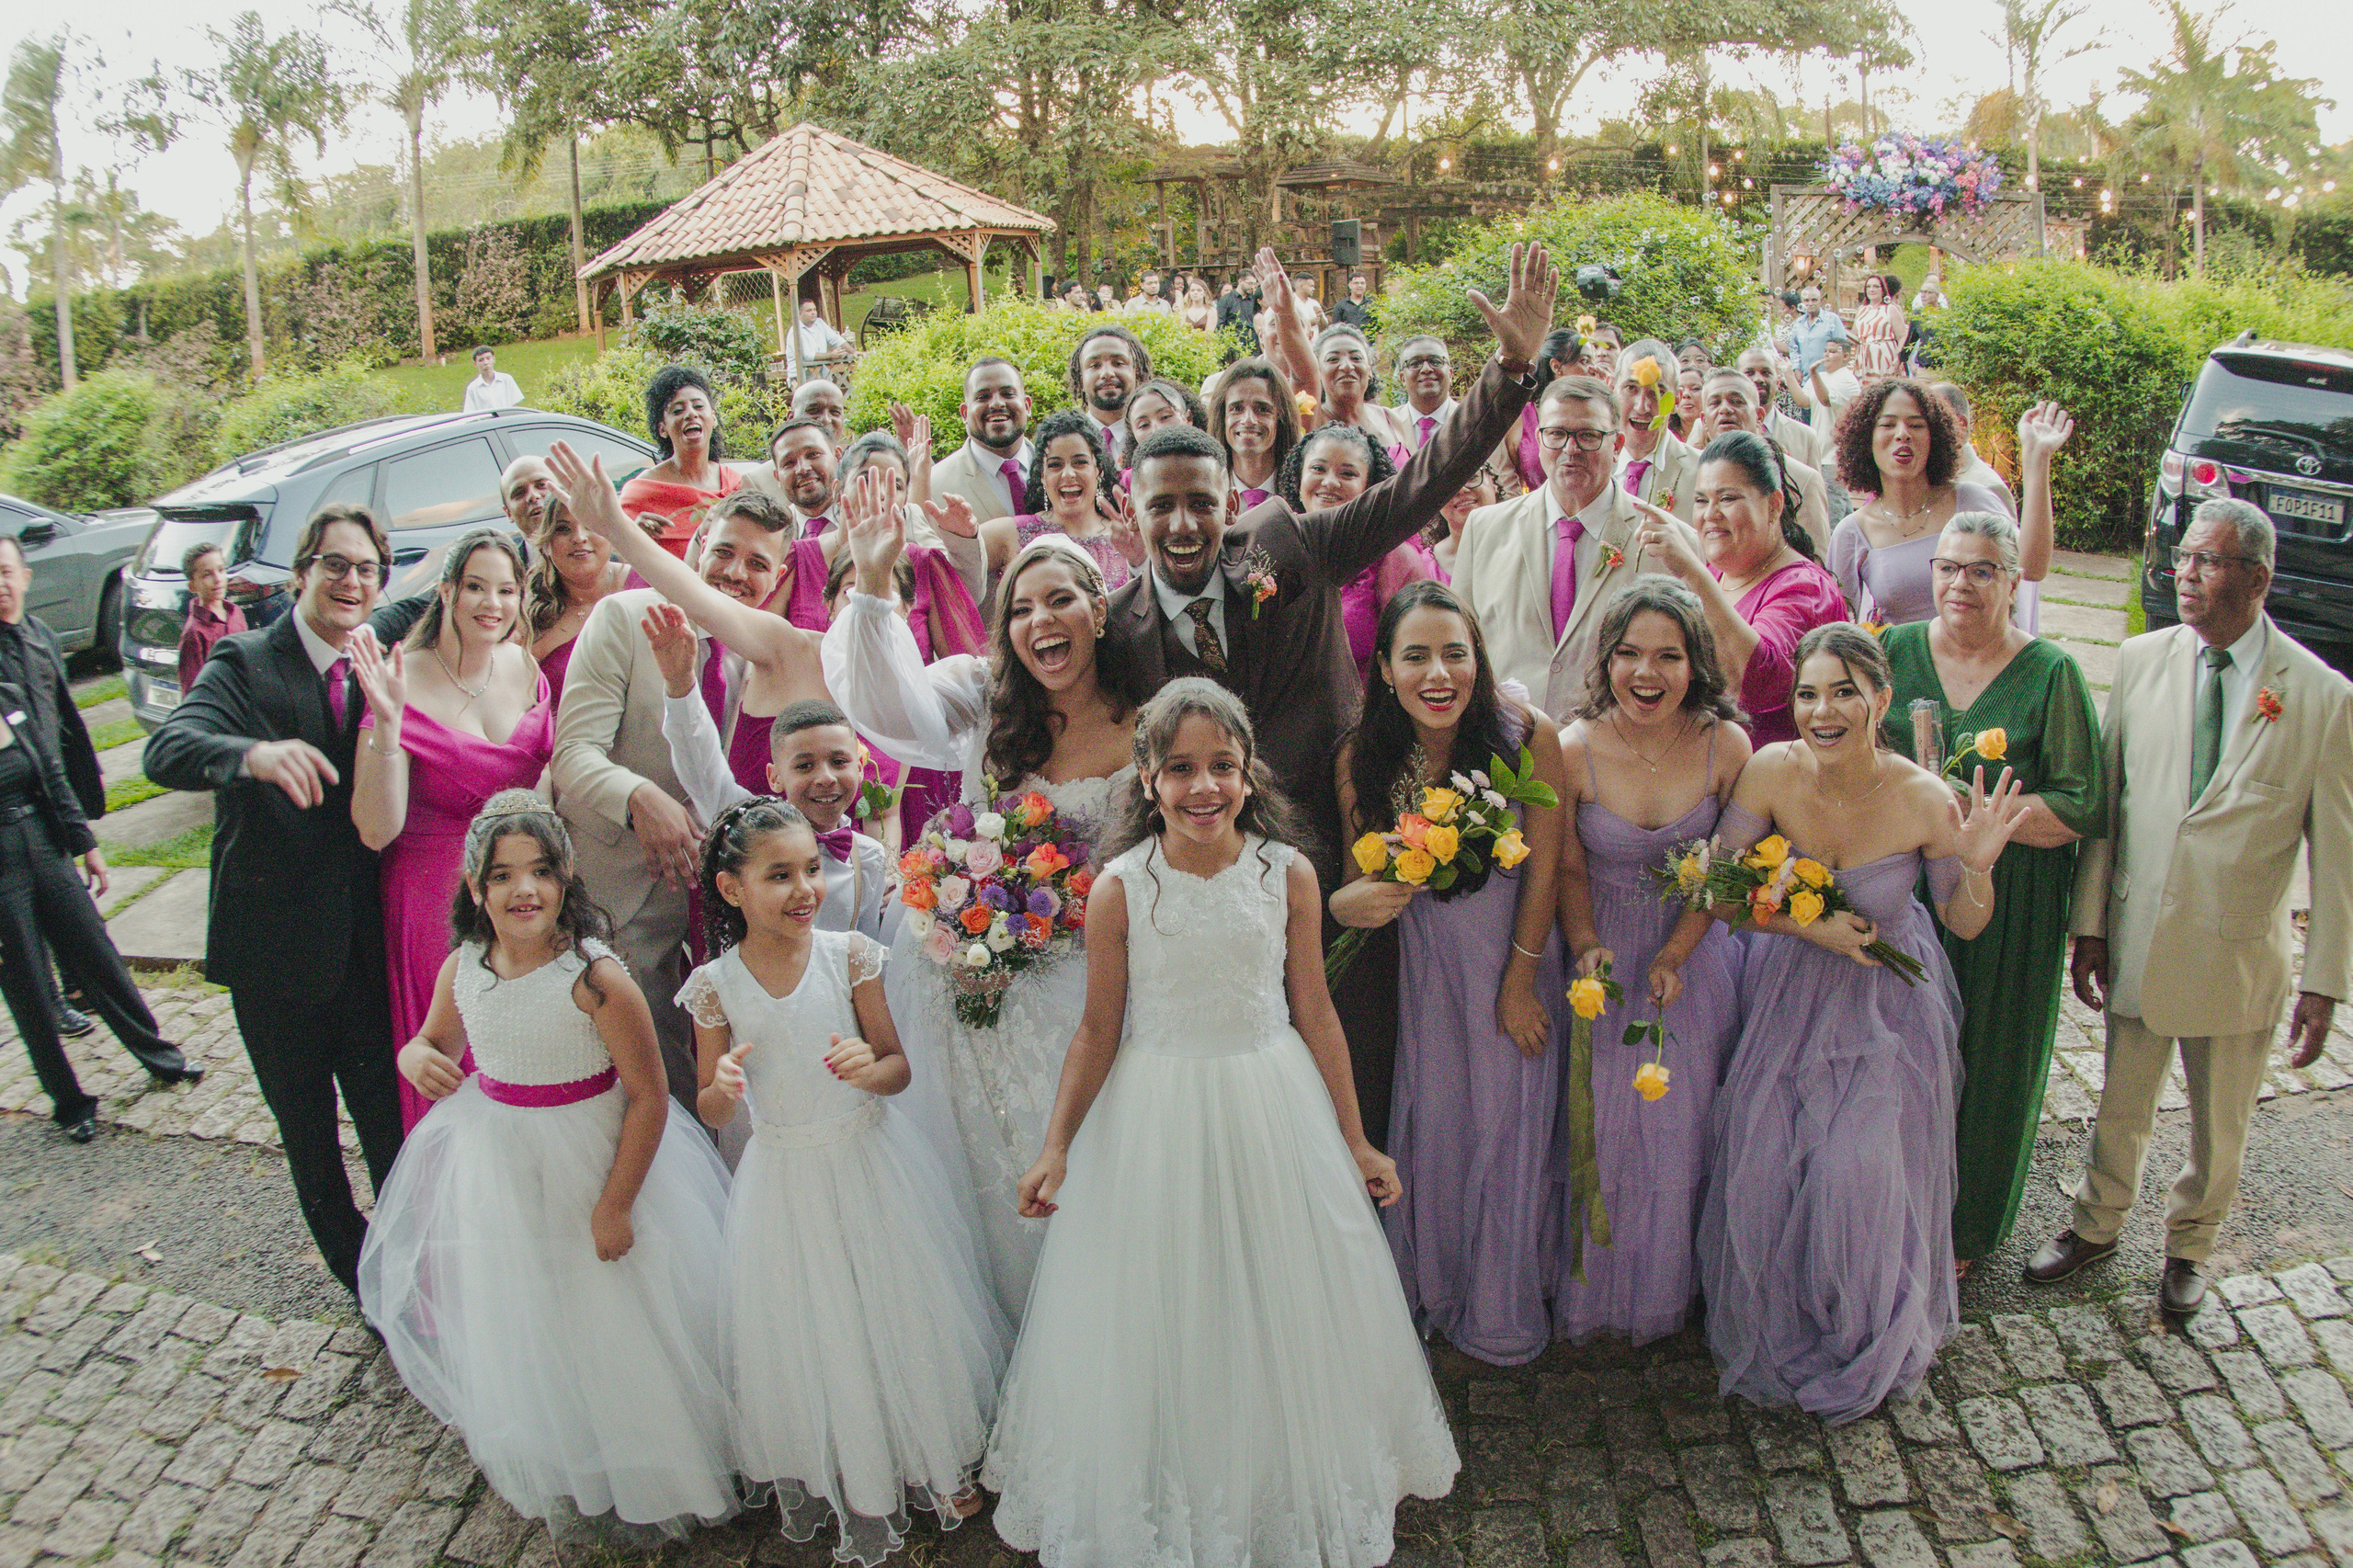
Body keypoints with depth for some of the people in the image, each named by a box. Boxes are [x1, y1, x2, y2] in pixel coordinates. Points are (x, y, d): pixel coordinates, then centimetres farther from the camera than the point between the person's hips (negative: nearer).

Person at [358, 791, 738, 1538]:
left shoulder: (595, 978, -27)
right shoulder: (462, 968, -9)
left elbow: (648, 1097, -22)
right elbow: (432, 1043, 10)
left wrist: (615, 1204, -18)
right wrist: (416, 1059, -15)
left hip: (596, 1164, -5)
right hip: (498, 1165, 6)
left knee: (614, 1328, 10)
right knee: (523, 1333, 23)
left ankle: (648, 1476, 36)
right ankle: (548, 1469, 49)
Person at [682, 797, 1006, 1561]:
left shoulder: (849, 955, -10)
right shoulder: (714, 987, -10)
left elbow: (899, 1067, -2)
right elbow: (712, 1111, 1)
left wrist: (869, 1070, -24)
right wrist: (724, 1089, -22)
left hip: (870, 1159, 0)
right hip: (784, 1175, 0)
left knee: (899, 1314, 12)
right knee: (811, 1333, 11)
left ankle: (932, 1459, 37)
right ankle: (851, 1482, 35)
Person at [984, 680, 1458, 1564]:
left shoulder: (1288, 874, -7)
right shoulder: (1120, 889, -10)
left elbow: (1316, 1015, 0)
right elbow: (1099, 1030, -3)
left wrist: (1354, 1141, 4)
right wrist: (1057, 1147, -8)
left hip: (1273, 1110, 1)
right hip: (1153, 1119, -1)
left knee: (1284, 1305, 15)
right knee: (1157, 1311, 11)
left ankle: (1296, 1489, 40)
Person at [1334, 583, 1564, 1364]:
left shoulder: (1528, 734, -21)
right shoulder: (1363, 758, -15)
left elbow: (1545, 867, -13)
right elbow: (1358, 875, -4)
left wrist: (1519, 983, -7)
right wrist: (1350, 903, -29)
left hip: (1516, 951, -1)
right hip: (1427, 961, 1)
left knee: (1509, 1122, 10)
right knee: (1430, 1120, 11)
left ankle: (1504, 1308, 34)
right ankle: (1434, 1290, 37)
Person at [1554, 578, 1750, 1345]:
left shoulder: (1725, 745, -16)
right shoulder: (1574, 750, -19)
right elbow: (1568, 870, -6)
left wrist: (1676, 955, -14)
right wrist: (1586, 948, -21)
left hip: (1694, 956, 1)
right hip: (1605, 952, -1)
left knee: (1684, 1124, 13)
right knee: (1596, 1127, 7)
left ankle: (1670, 1286, 38)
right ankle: (1590, 1283, 33)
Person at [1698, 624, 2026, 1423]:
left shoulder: (1925, 800, -22)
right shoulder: (1770, 772, -20)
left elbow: (1966, 922, -6)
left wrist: (1978, 867, -26)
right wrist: (1810, 928, -18)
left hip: (1887, 1004, -1)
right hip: (1788, 992, 1)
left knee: (1862, 1173, 2)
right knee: (1766, 1169, 5)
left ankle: (1865, 1343, 33)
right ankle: (1771, 1330, 36)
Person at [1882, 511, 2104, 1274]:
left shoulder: (2051, 674, -7)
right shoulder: (1895, 651, 1)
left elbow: (2081, 808, -11)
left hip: (2007, 904, -2)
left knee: (1984, 1062, 11)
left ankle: (1964, 1230, 32)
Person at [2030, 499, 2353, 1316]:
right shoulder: (2140, 660, -4)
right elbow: (2103, 802, 1)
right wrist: (2089, 923, 1)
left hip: (2239, 954, -1)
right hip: (2138, 937, 2)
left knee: (2220, 1128, 18)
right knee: (2121, 1105, 19)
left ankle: (2188, 1247, 44)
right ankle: (2097, 1224, 44)